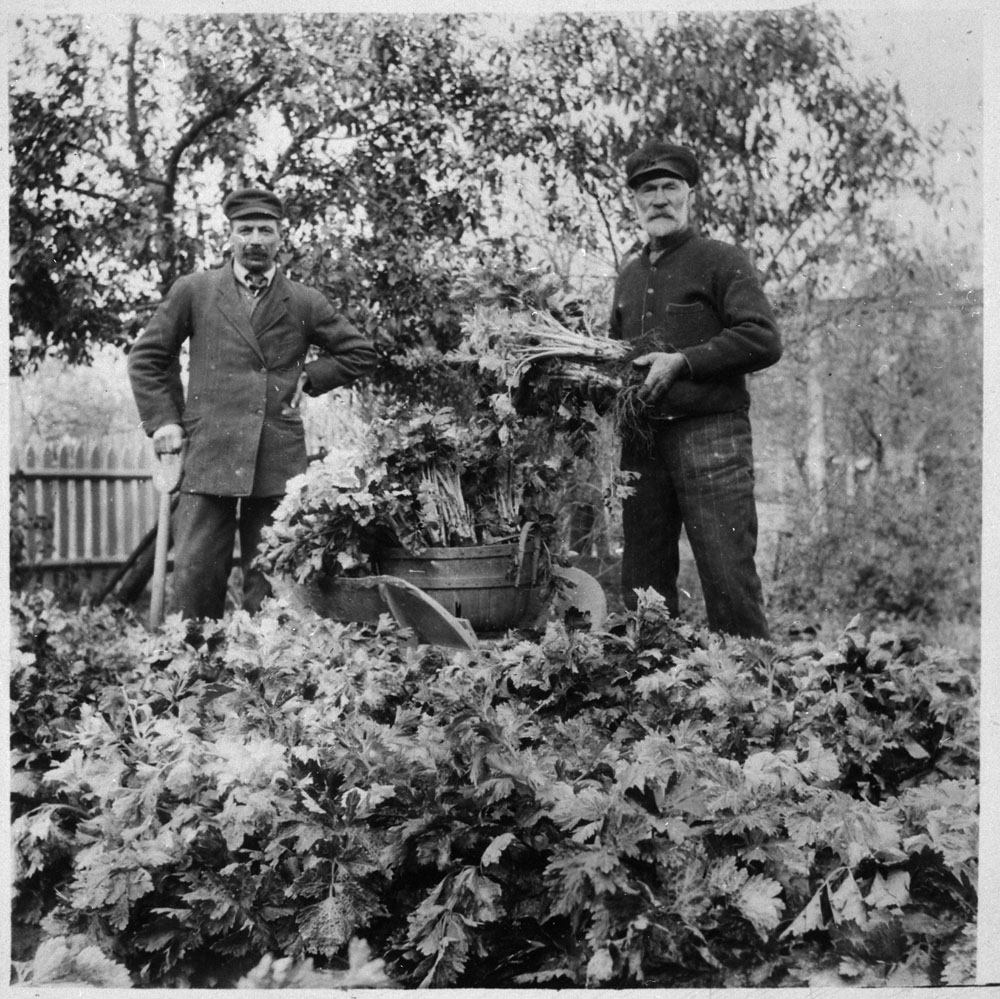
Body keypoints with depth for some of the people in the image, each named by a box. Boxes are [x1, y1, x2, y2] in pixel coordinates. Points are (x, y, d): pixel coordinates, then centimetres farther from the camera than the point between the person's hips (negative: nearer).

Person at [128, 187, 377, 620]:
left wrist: (308, 378, 9)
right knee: (194, 573, -5)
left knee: (269, 578, 5)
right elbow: (146, 356, 13)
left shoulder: (305, 303, 10)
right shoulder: (193, 291, 8)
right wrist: (162, 419, 3)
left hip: (279, 461, 1)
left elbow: (359, 354, 19)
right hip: (208, 455, -1)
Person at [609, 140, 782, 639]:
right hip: (641, 438, 6)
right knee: (641, 580, 8)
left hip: (710, 433, -6)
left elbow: (764, 340, -9)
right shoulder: (629, 275, 22)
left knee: (728, 576, -9)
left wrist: (682, 362, -14)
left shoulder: (721, 261, 2)